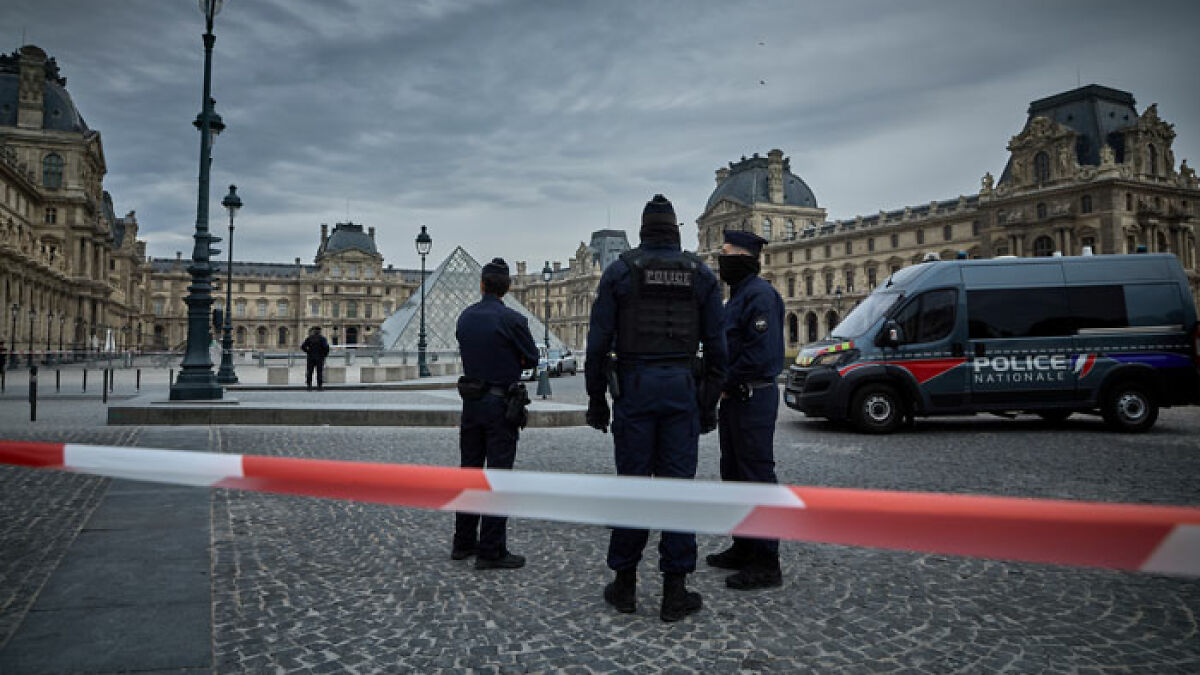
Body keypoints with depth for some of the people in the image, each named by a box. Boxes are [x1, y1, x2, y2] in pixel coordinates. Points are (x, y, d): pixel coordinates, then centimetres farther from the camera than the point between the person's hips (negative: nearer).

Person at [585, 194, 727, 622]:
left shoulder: (619, 271, 2)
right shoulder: (701, 275, 7)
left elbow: (598, 343, -2)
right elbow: (716, 347, 5)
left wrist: (596, 399, 5)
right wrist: (710, 403, 11)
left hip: (634, 385, -1)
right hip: (682, 387, 1)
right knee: (677, 485, 3)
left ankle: (625, 585, 15)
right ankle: (674, 591, 8)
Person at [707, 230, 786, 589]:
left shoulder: (759, 295, -15)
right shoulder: (738, 295, 18)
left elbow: (761, 352, -24)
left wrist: (726, 384, -15)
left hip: (753, 398, -11)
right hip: (734, 398, 11)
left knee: (757, 477, -6)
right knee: (734, 474, 16)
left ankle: (766, 563, 1)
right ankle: (743, 548, 28)